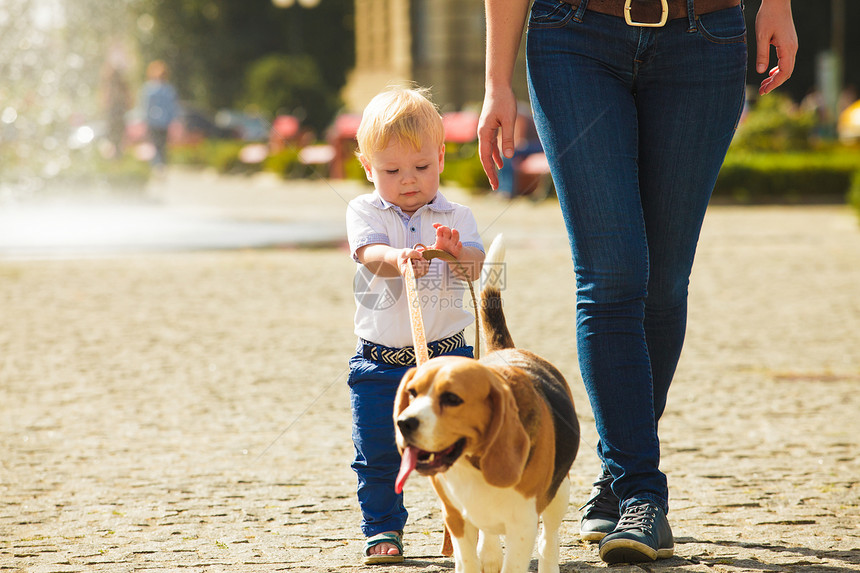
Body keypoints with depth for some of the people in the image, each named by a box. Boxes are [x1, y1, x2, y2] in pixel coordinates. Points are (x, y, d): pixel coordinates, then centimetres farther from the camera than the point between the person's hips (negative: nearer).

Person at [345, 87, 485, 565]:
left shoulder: (455, 217, 2)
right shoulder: (365, 211, -1)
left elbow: (475, 269, -13)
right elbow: (369, 254, -21)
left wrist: (456, 252, -36)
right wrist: (399, 258, -43)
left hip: (447, 354, 0)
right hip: (379, 361, 0)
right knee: (378, 454, 1)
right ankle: (383, 530, 15)